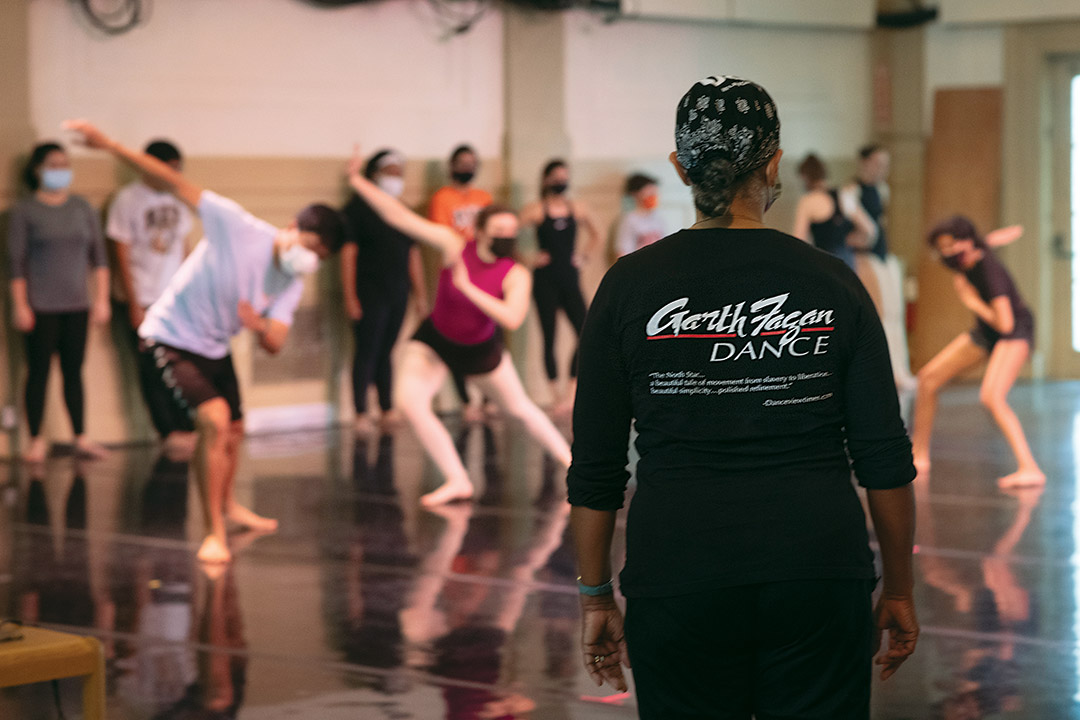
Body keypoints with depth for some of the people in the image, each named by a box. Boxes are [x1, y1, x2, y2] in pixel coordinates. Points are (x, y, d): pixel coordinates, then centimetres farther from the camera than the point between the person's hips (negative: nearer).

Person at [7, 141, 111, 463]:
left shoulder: (82, 207, 9)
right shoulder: (24, 210, -1)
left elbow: (99, 254, 11)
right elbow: (16, 261, -3)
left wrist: (101, 298, 6)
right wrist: (20, 305, -8)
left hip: (76, 304, 3)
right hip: (40, 308, -3)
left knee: (74, 370, 5)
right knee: (39, 371, -1)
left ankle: (81, 437, 11)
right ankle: (37, 440, 5)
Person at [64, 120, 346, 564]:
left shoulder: (291, 286, -7)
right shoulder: (239, 228, -27)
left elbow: (275, 344, -13)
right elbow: (178, 185, -30)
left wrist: (258, 326, -38)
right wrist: (109, 145, -37)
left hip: (215, 349, 8)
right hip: (171, 338, -8)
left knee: (234, 431, 21)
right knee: (215, 420, -24)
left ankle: (228, 506, 50)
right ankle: (214, 533, -16)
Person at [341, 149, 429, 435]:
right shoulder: (357, 208, -4)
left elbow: (413, 255, 19)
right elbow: (348, 253, -8)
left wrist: (421, 294, 15)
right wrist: (350, 297, -14)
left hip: (398, 295, 6)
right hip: (369, 294, -6)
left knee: (385, 352, 10)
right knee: (367, 352, -6)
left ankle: (388, 411, 13)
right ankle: (361, 413, -3)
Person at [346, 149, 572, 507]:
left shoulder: (516, 275, -24)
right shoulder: (453, 245, -23)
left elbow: (512, 319, -41)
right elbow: (401, 217, -24)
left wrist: (468, 287, -42)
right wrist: (358, 182, -30)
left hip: (481, 348, -1)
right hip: (435, 341, 1)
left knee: (520, 408, 12)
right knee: (409, 400, -17)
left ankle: (570, 462, 36)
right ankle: (457, 481, -8)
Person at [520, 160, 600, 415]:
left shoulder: (577, 209, 8)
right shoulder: (536, 210, -5)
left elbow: (594, 235, 25)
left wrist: (584, 256, 11)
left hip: (570, 279, 4)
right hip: (545, 281, -4)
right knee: (549, 338, -1)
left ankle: (571, 393, 3)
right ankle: (557, 396, 6)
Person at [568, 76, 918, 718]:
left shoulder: (630, 286, 0)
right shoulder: (833, 284, 1)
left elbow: (595, 471, 2)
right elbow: (886, 459, 2)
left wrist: (596, 595, 11)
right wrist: (899, 592, 12)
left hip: (678, 582, 0)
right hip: (822, 580, 0)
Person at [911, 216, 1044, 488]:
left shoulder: (989, 270, -31)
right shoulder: (962, 264, -8)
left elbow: (1005, 324, -34)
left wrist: (973, 302, -23)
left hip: (1015, 332, -9)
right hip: (986, 332, 9)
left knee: (992, 397, -30)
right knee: (928, 377, 7)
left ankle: (1030, 469, -31)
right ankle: (919, 456, 21)